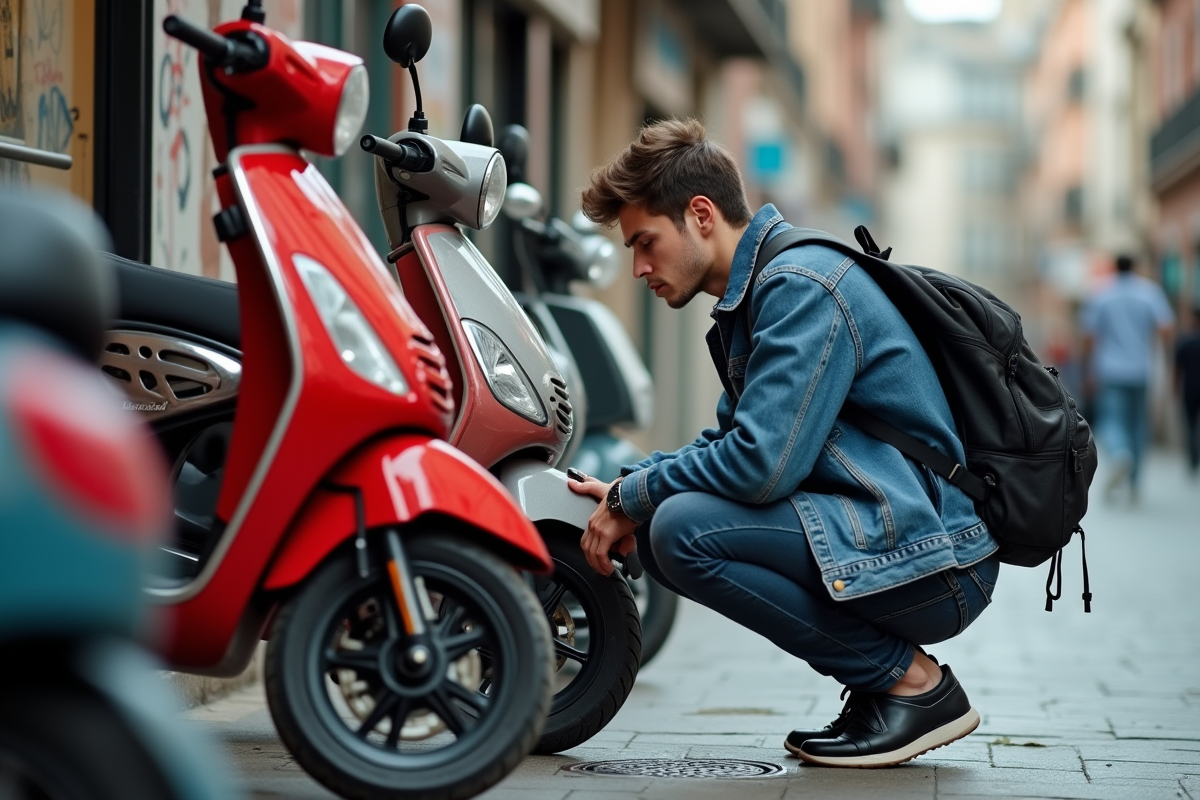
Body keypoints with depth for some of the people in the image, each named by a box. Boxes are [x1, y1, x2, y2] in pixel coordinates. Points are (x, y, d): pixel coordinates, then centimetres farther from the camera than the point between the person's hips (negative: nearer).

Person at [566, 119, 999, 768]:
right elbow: (728, 442, 25)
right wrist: (624, 492, 8)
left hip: (934, 562, -10)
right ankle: (881, 673, 8)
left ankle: (910, 681, -9)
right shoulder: (751, 299, 16)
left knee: (682, 531, -22)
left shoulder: (803, 286, -16)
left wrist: (634, 496, -9)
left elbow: (761, 461, -24)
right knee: (659, 522, 7)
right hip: (889, 533, 10)